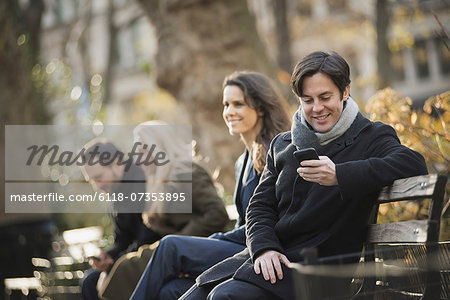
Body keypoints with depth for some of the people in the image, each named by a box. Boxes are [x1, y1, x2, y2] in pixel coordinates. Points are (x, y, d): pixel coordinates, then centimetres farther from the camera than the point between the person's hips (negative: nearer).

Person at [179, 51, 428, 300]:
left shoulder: (371, 137, 0)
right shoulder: (282, 144, 18)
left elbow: (414, 163, -21)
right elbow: (260, 205, 13)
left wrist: (339, 175, -32)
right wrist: (264, 248, -10)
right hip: (267, 255, 6)